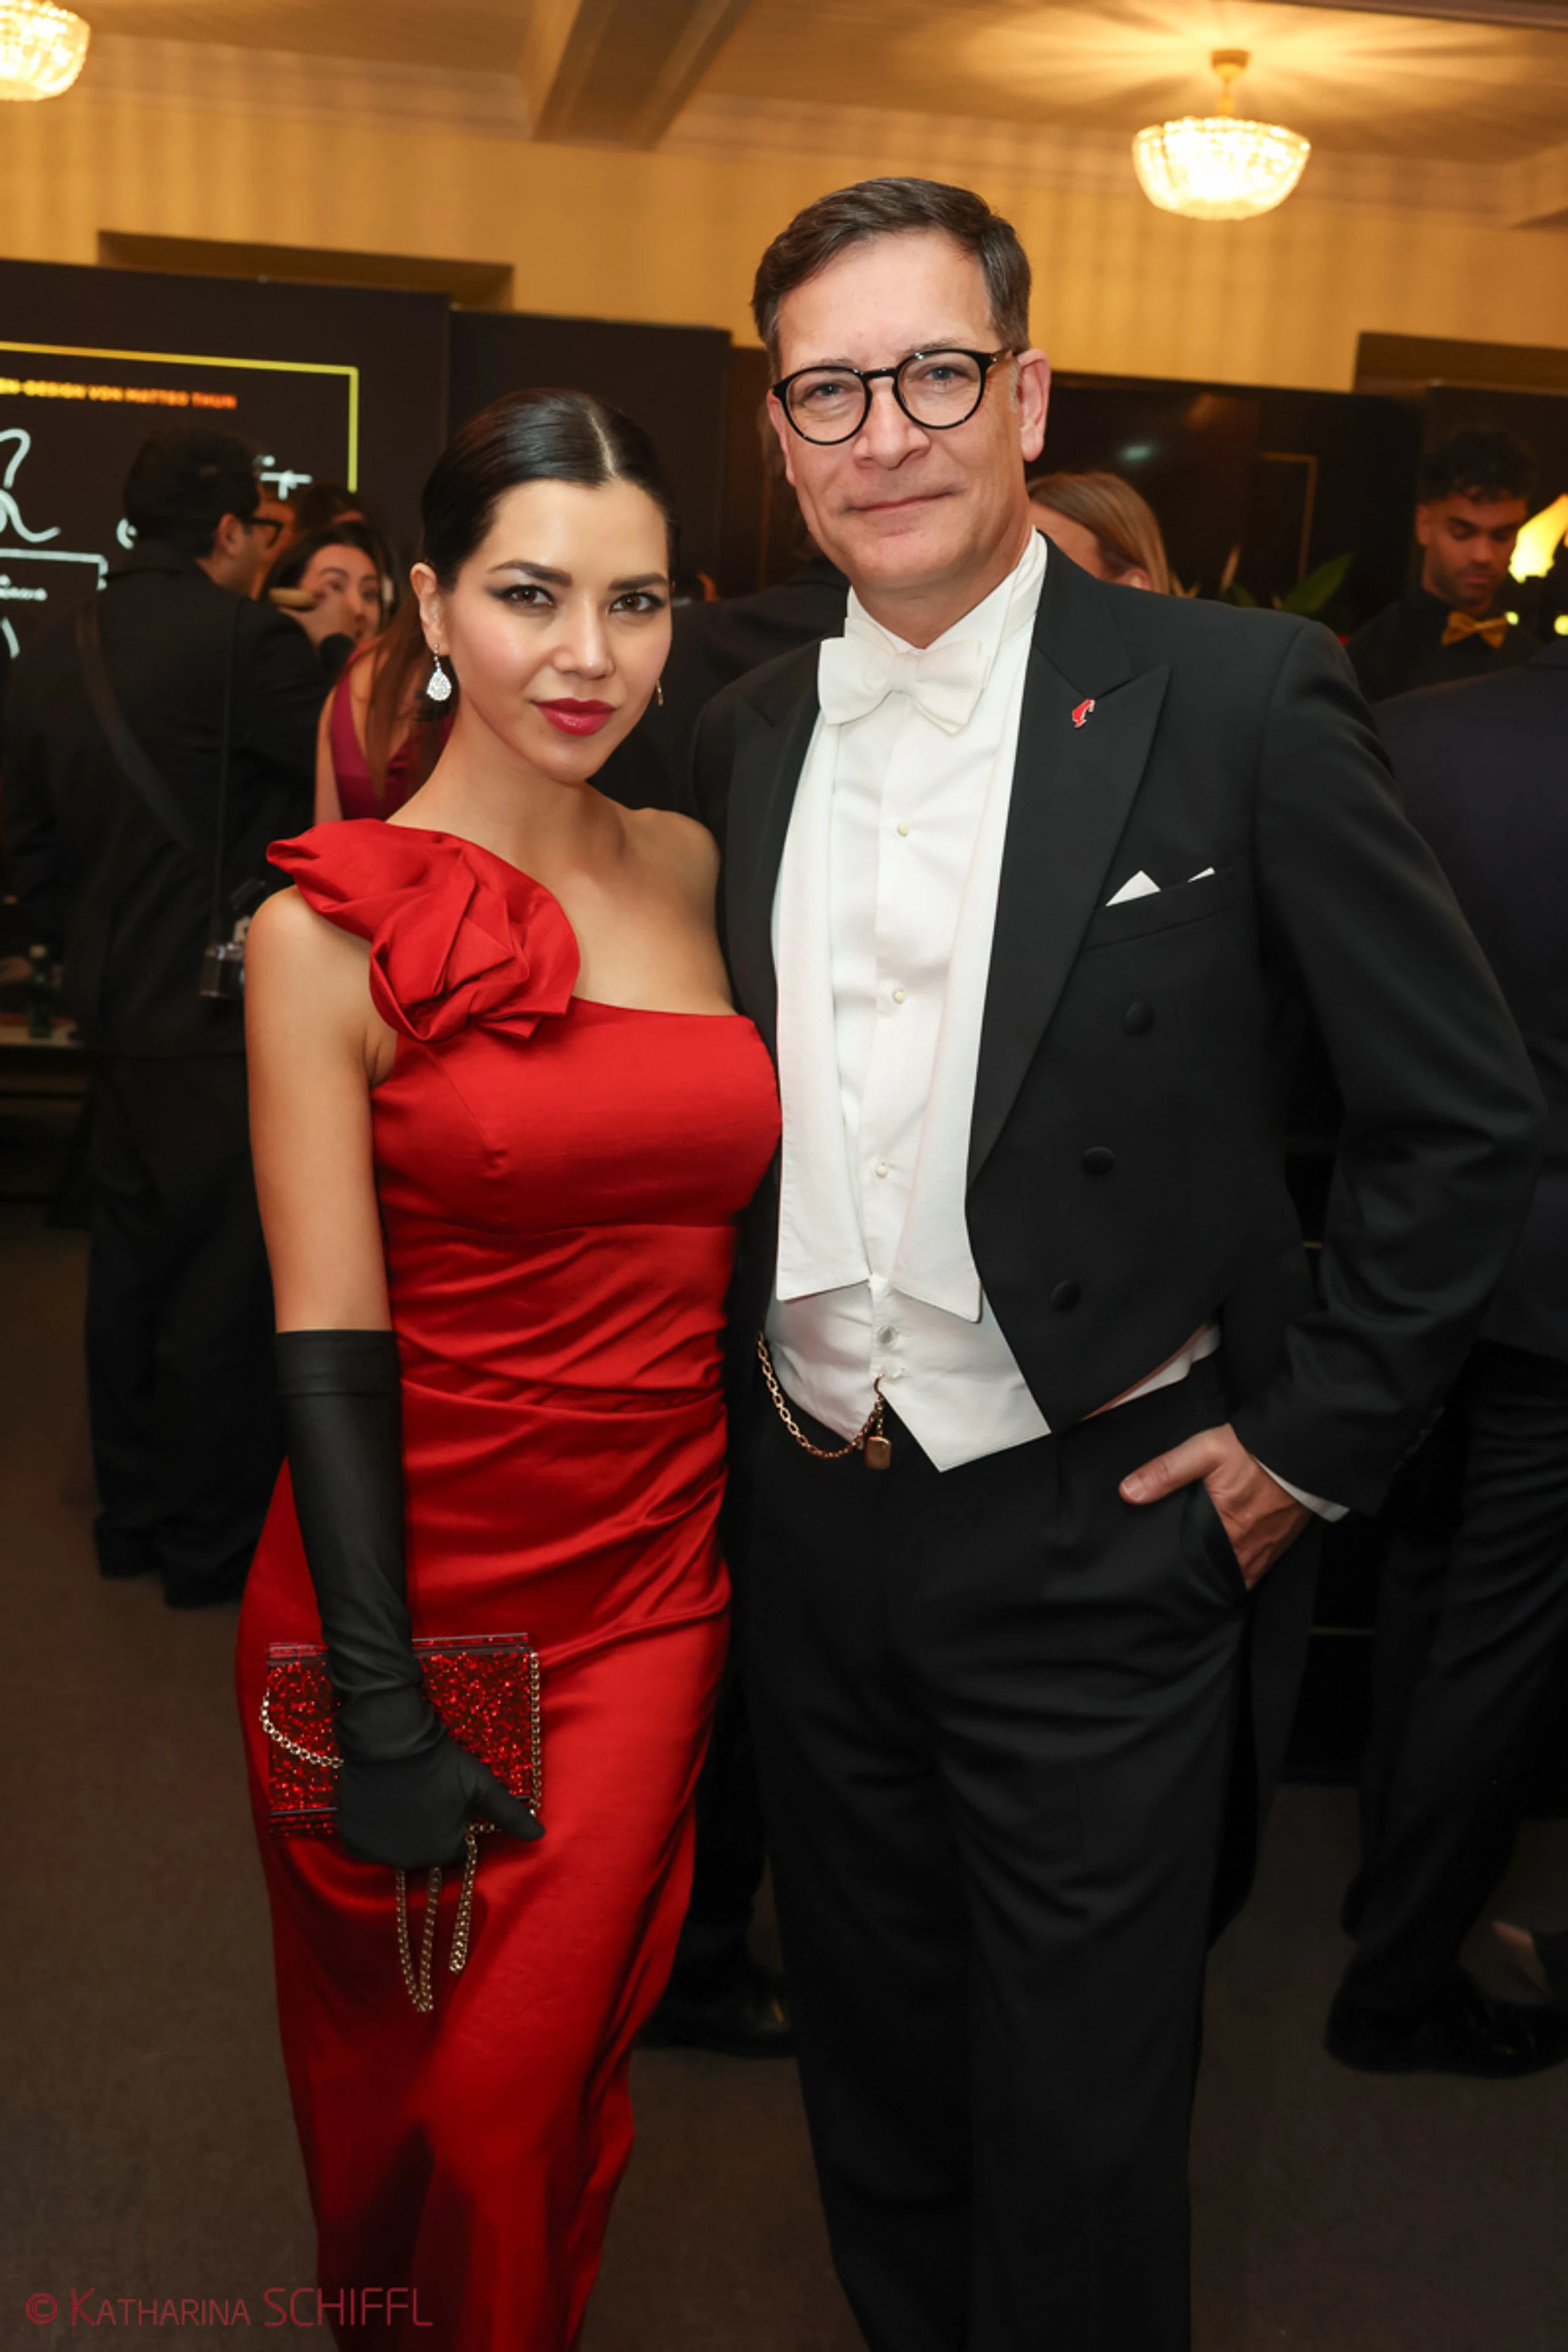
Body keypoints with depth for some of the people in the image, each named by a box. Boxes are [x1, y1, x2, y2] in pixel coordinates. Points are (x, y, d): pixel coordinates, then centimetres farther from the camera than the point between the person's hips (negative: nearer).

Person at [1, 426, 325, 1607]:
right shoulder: (246, 639, -16)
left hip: (122, 1017, 8)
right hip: (230, 1022, -8)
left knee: (132, 1270, 16)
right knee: (225, 1287, 3)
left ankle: (133, 1515, 29)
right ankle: (214, 1544, 15)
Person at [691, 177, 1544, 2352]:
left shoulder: (1240, 698, -11)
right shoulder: (748, 738, 5)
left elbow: (1468, 1115, -8)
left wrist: (1312, 1442, -9)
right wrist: (758, 1399, 10)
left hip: (1101, 1541, -5)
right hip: (815, 1523, 5)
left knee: (1077, 2130, 12)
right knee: (874, 2081, 23)